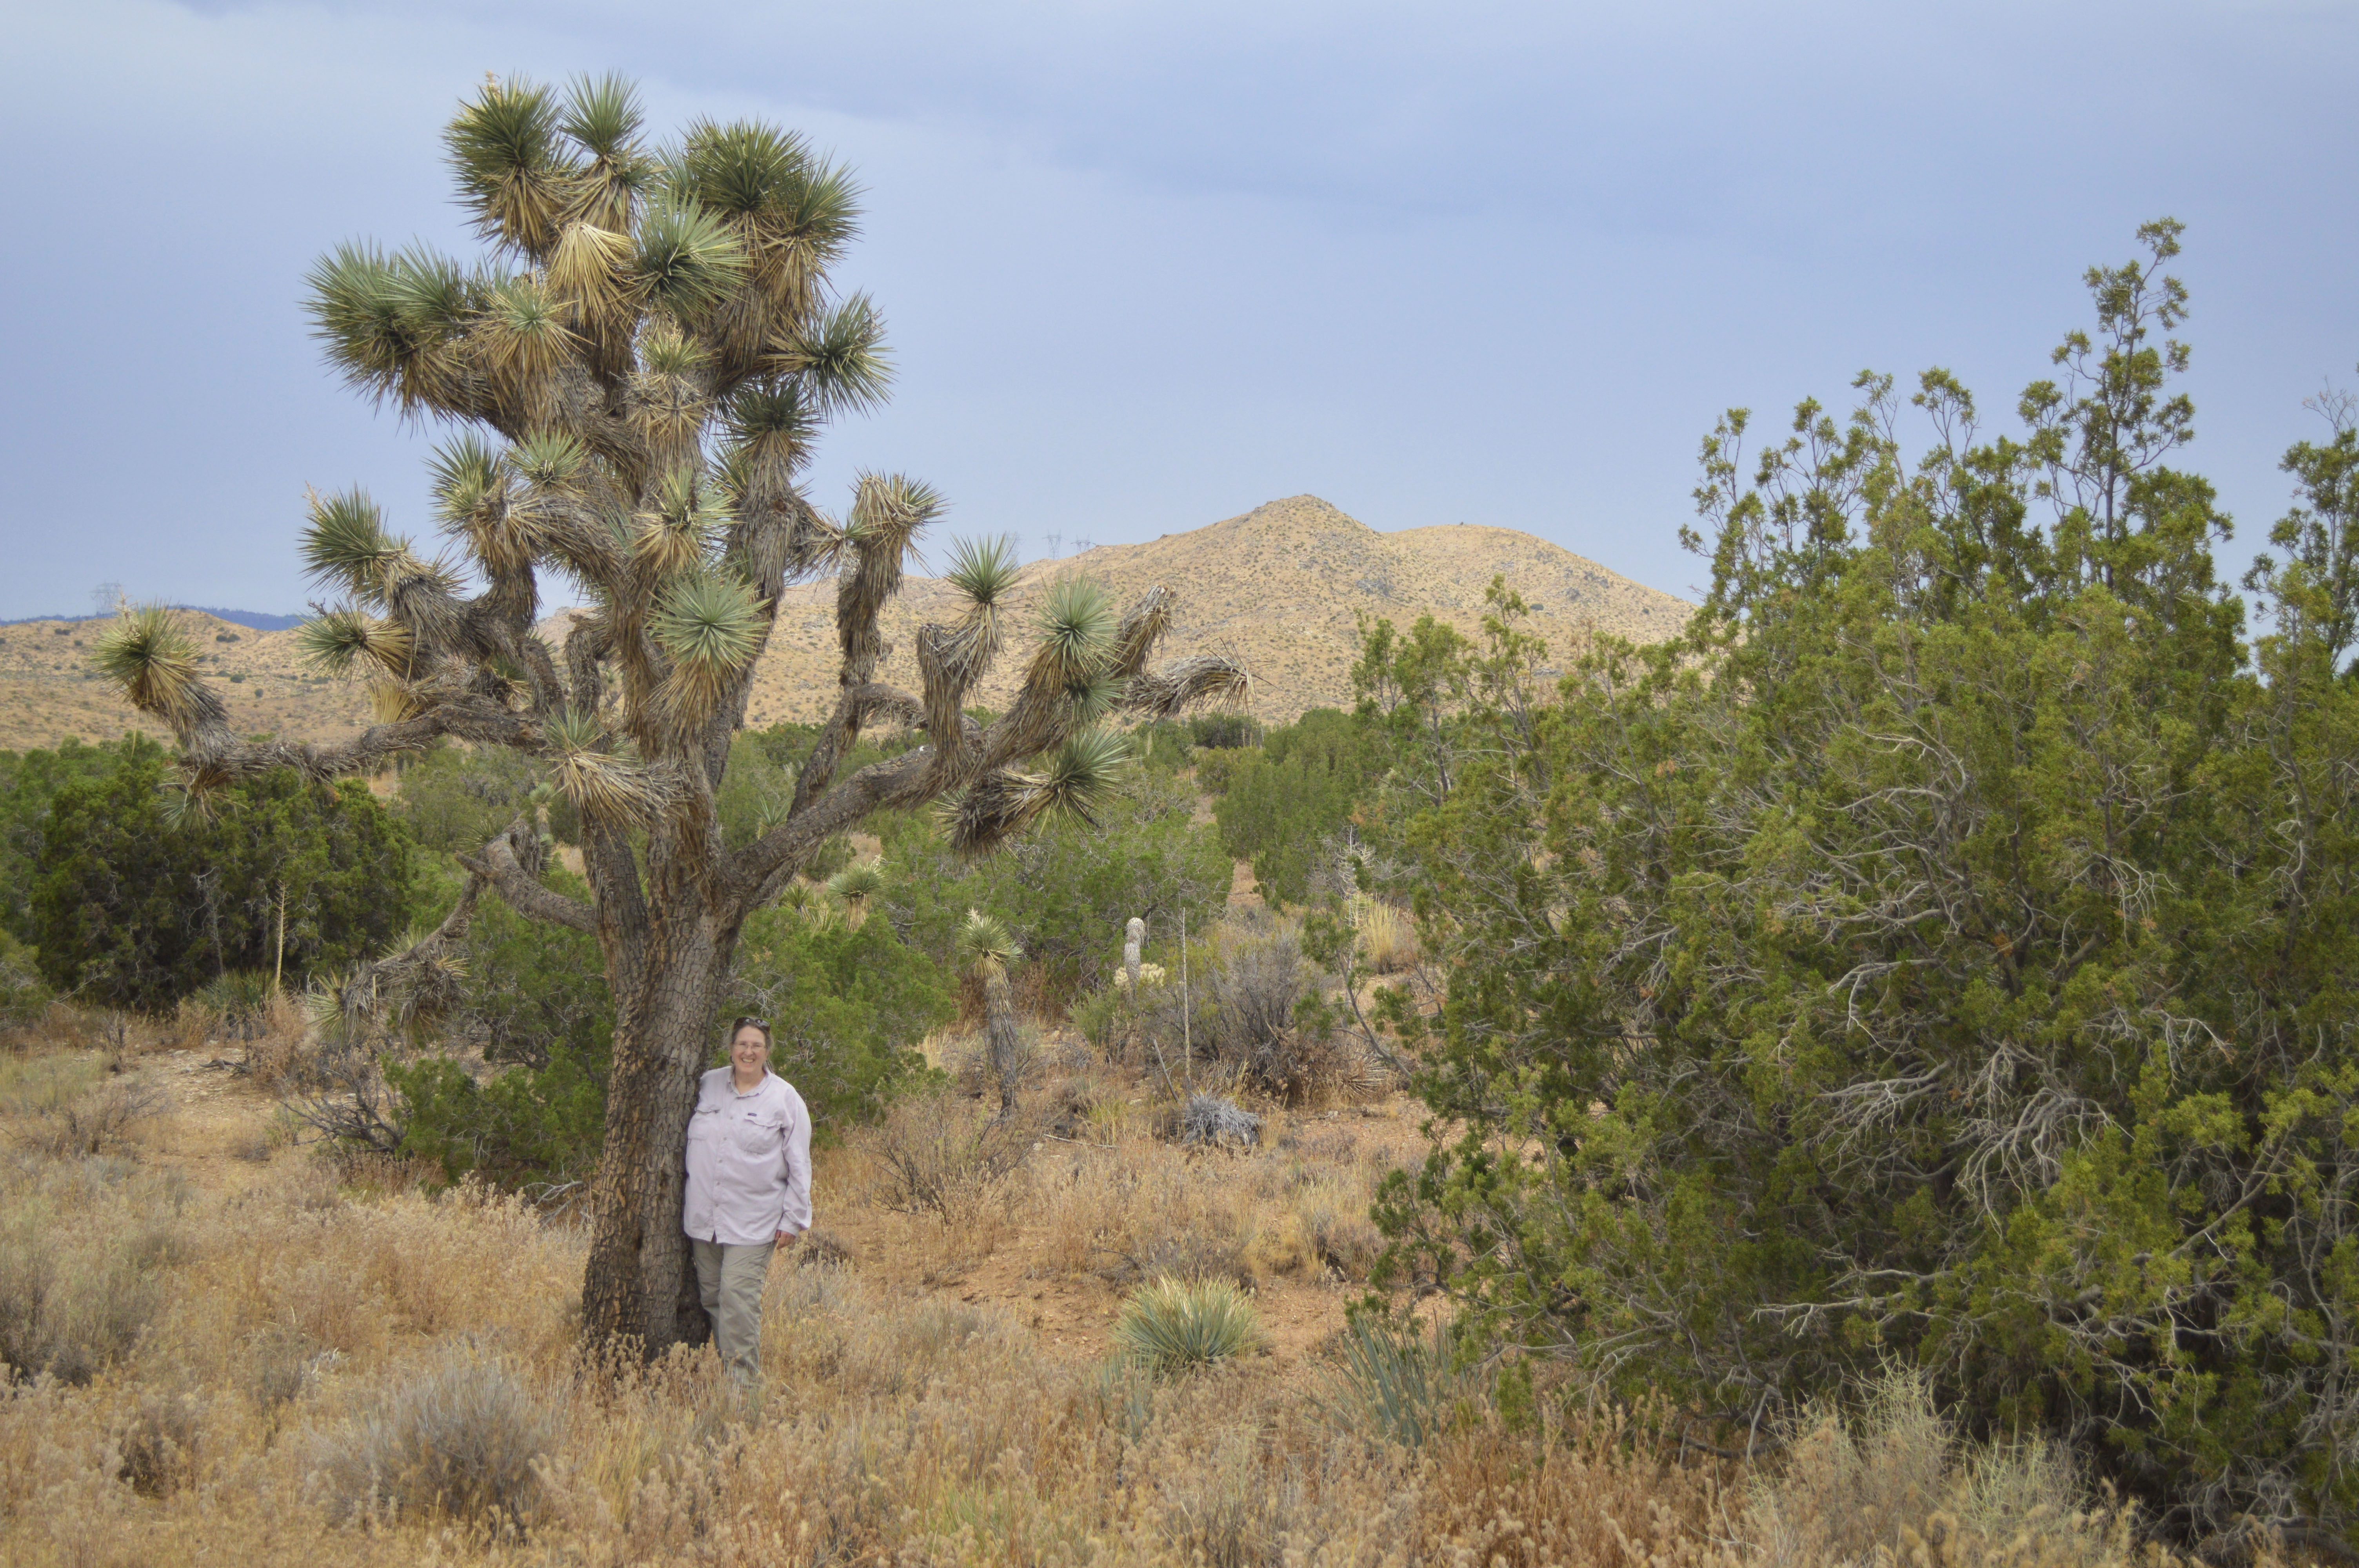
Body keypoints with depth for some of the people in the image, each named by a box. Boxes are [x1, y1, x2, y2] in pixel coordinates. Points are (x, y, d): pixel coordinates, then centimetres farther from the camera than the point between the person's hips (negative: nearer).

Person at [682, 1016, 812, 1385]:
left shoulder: (785, 1099, 1)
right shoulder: (707, 1085, 9)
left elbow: (799, 1165, 3)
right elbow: (690, 1143, 22)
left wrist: (793, 1219, 0)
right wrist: (686, 1200, 18)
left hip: (752, 1225, -4)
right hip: (703, 1217, 4)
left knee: (738, 1296, -12)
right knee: (710, 1295, 6)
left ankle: (743, 1375, -7)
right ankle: (724, 1365, 16)